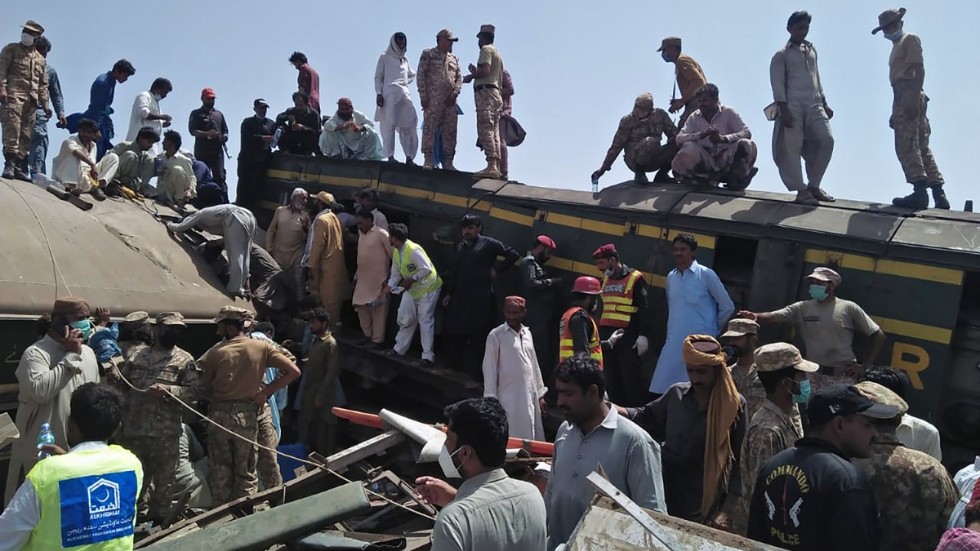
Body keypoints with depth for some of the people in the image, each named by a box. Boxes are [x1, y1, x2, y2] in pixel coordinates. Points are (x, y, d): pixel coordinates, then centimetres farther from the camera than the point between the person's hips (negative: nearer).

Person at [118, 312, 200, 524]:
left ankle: (159, 518, 19)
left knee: (163, 480, 6)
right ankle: (138, 514, 30)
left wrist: (167, 390, -20)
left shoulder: (184, 359, 0)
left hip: (165, 432, -3)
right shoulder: (136, 357, 11)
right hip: (134, 430, 3)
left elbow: (194, 391, -9)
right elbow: (122, 386, 19)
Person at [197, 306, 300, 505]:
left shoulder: (215, 352, -6)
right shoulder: (262, 347, -3)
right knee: (246, 472, 11)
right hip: (247, 416, 1)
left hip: (219, 416, 0)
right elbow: (293, 371, -8)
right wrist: (265, 392, -4)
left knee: (219, 470, 12)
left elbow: (204, 390, -1)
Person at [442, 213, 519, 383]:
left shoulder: (488, 244, -3)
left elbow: (513, 255, -4)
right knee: (456, 334, 8)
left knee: (478, 337, -3)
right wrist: (448, 293, 17)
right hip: (460, 298, 6)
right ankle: (456, 367, 22)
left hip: (481, 299, -6)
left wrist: (496, 269, -7)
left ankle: (476, 374, 3)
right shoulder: (460, 246, 16)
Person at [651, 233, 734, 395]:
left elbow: (727, 306, 0)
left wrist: (712, 329, 7)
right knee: (665, 390, 3)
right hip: (674, 344, 5)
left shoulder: (706, 274, -5)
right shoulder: (671, 277, 11)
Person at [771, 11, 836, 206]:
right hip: (793, 106, -6)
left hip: (814, 105, 6)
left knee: (826, 140, -3)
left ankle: (813, 185, 8)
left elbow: (817, 78, 24)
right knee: (792, 148, -8)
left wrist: (824, 103, 18)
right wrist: (783, 109, -17)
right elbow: (777, 83, -7)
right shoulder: (782, 54, 0)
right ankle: (801, 190, 0)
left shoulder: (812, 50, 20)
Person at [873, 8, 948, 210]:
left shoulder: (910, 39, 3)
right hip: (903, 99, 9)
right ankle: (938, 194, 5)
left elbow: (919, 70, -11)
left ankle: (920, 192, -22)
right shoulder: (897, 46, 27)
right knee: (921, 147, 6)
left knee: (907, 146, -16)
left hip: (910, 97, -9)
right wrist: (895, 113, 23)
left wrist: (914, 99, -23)